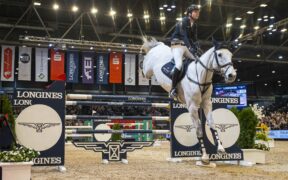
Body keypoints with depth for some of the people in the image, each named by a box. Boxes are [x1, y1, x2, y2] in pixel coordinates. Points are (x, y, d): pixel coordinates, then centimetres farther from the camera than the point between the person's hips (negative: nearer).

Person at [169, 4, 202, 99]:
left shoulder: (194, 25, 12)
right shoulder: (184, 21, -12)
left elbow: (194, 39, 9)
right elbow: (184, 35, -24)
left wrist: (197, 48, -9)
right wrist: (190, 47, -35)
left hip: (186, 46, 9)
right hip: (177, 45, -8)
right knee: (179, 65, -27)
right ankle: (173, 89, -23)